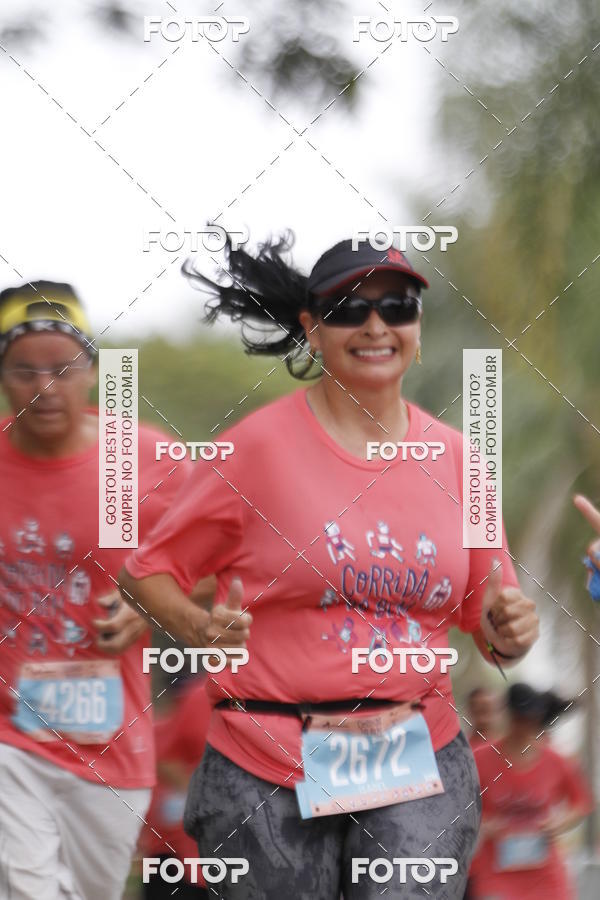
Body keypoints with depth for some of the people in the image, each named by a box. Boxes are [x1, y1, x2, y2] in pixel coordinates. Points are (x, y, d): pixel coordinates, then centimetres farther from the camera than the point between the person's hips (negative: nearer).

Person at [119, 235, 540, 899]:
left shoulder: (453, 457, 8)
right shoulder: (259, 444, -4)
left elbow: (485, 613, 16)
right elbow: (148, 569, 1)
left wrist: (508, 630, -7)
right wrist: (198, 627, -19)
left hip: (419, 769, 3)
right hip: (266, 773, -2)